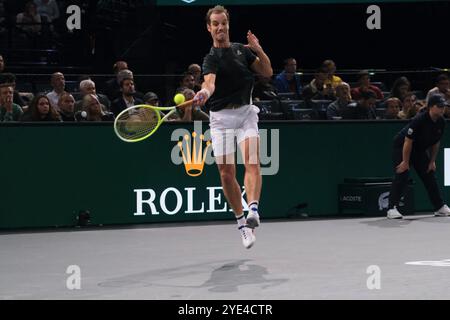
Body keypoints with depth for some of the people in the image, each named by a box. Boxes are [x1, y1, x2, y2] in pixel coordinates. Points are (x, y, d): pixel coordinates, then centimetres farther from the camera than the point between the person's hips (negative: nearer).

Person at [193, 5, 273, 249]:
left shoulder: (241, 49, 10)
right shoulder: (212, 58, -6)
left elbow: (267, 72, 14)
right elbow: (209, 81, -26)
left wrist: (258, 50, -4)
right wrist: (204, 93, -50)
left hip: (246, 113, 2)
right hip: (222, 117, -2)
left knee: (252, 161, -20)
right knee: (226, 173, -2)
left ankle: (253, 211, -35)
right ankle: (240, 220, 13)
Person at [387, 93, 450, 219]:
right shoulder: (419, 120, -31)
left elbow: (436, 142, 5)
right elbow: (408, 141, -27)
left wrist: (432, 161, 5)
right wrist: (405, 162, -23)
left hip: (420, 150, 8)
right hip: (401, 146, -8)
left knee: (429, 175, 9)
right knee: (402, 174, -20)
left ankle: (440, 207, 18)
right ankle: (392, 208, -22)